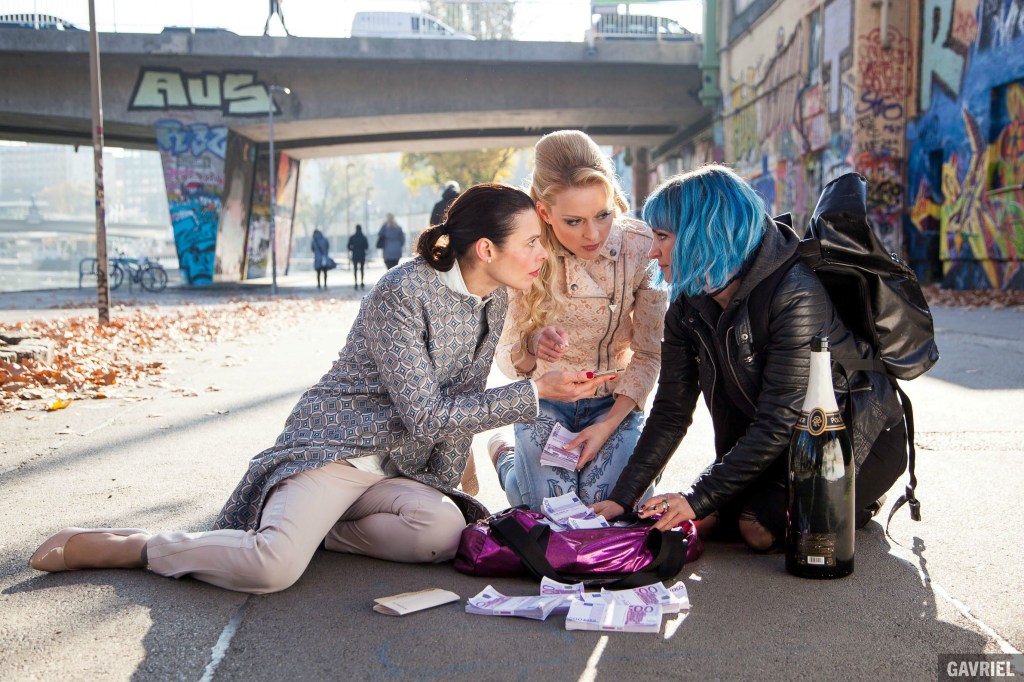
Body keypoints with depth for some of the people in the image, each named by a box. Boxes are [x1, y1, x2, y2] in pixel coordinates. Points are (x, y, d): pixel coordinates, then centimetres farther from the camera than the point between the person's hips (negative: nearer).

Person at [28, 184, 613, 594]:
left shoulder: (493, 303, 4)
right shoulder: (404, 292, -20)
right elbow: (426, 415, -21)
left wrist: (444, 488, 7)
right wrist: (536, 392, -19)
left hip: (397, 471, 7)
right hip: (332, 448, -7)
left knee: (444, 530, -24)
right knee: (274, 566, -29)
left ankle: (307, 526, -3)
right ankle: (114, 546, -6)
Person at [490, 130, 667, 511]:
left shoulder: (641, 247, -17)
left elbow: (648, 354, -11)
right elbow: (506, 357, -10)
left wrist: (608, 425, -19)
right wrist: (531, 347, -34)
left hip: (615, 400, 0)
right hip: (545, 400, 0)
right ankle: (503, 455, 19)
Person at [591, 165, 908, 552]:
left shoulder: (795, 295, -29)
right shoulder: (688, 305, -6)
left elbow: (778, 422, -29)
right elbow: (671, 411, -6)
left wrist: (699, 498, -30)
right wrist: (622, 498, -14)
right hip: (775, 446, 7)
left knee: (760, 526, -23)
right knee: (712, 515, -13)